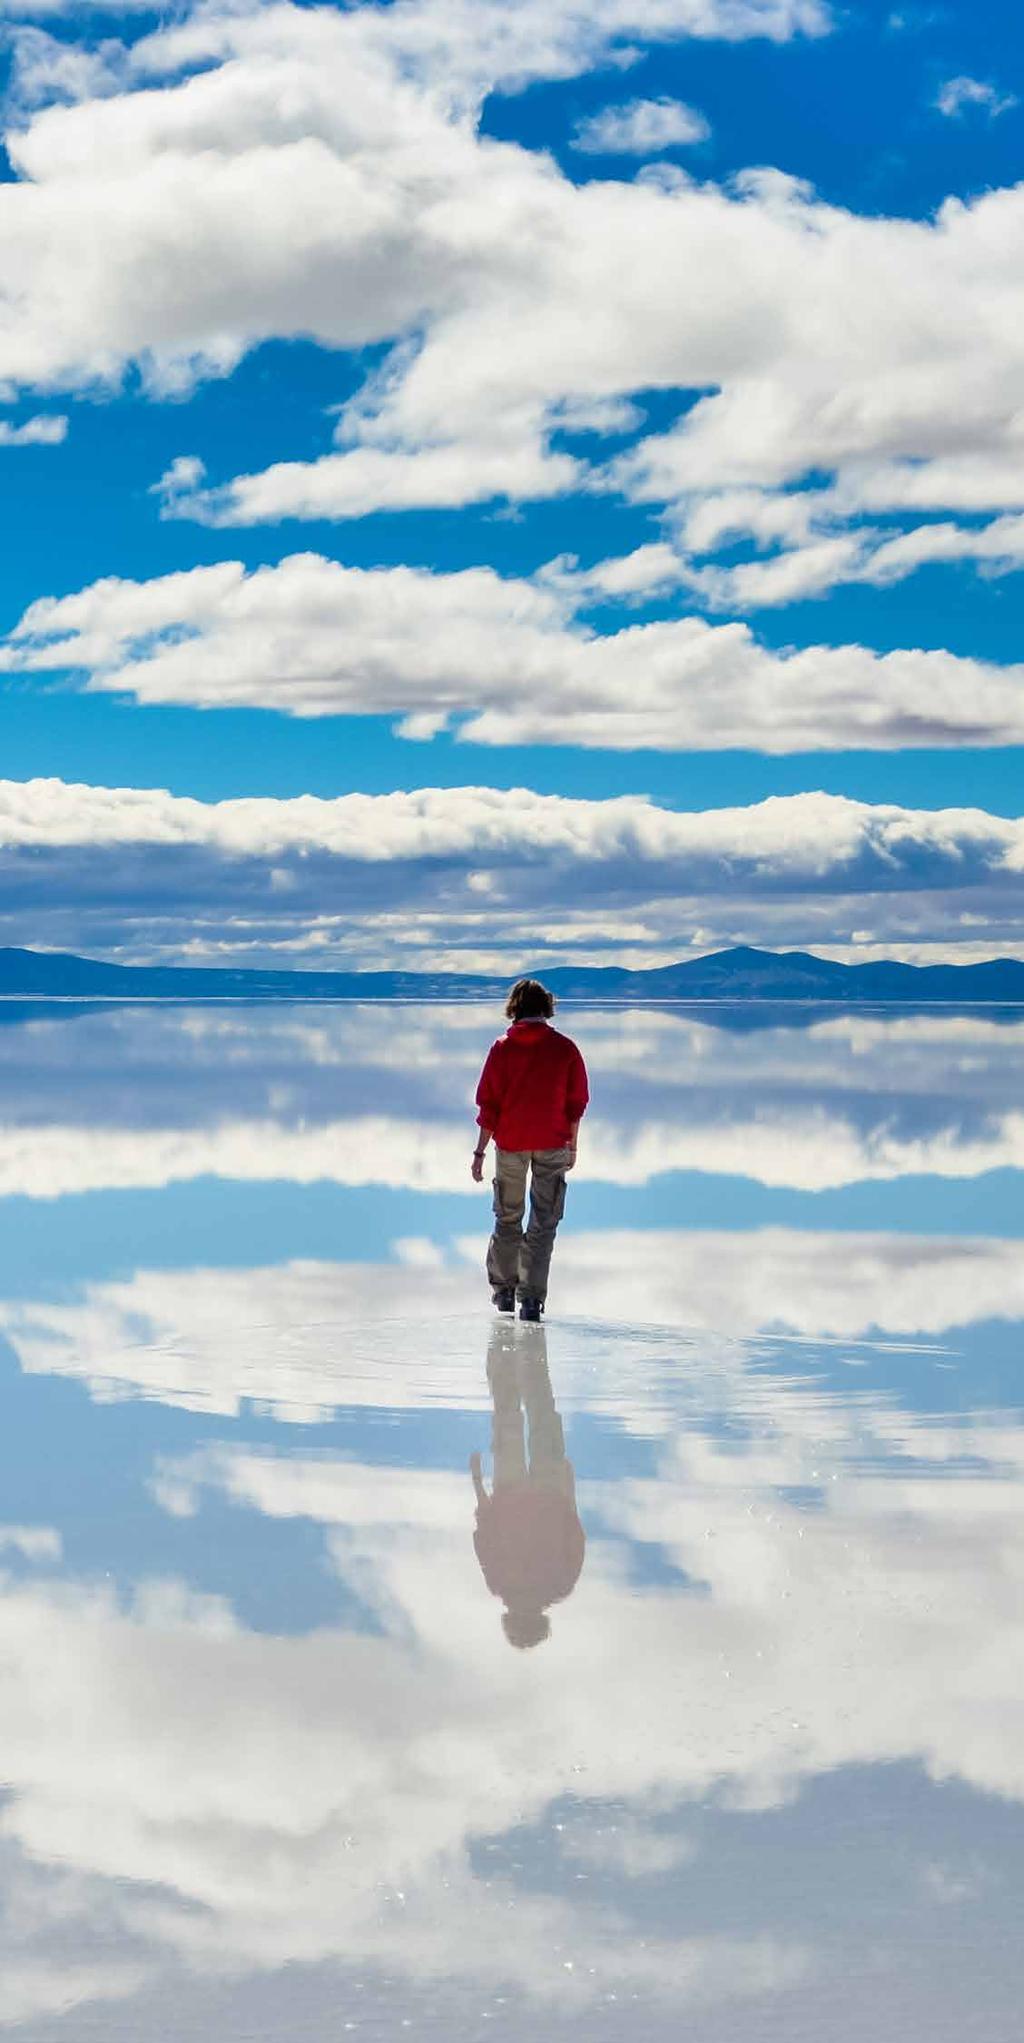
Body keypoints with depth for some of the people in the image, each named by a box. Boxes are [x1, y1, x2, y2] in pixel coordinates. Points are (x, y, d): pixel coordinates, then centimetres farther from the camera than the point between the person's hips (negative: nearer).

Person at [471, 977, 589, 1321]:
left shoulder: (503, 1048, -6)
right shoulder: (565, 1048, -4)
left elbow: (489, 1105, -5)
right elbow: (576, 1102, 1)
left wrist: (480, 1152, 0)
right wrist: (572, 1145, 13)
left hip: (510, 1144, 0)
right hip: (552, 1145, 0)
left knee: (508, 1218, 17)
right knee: (543, 1223, 3)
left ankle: (503, 1289, 24)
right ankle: (532, 1297, -4)